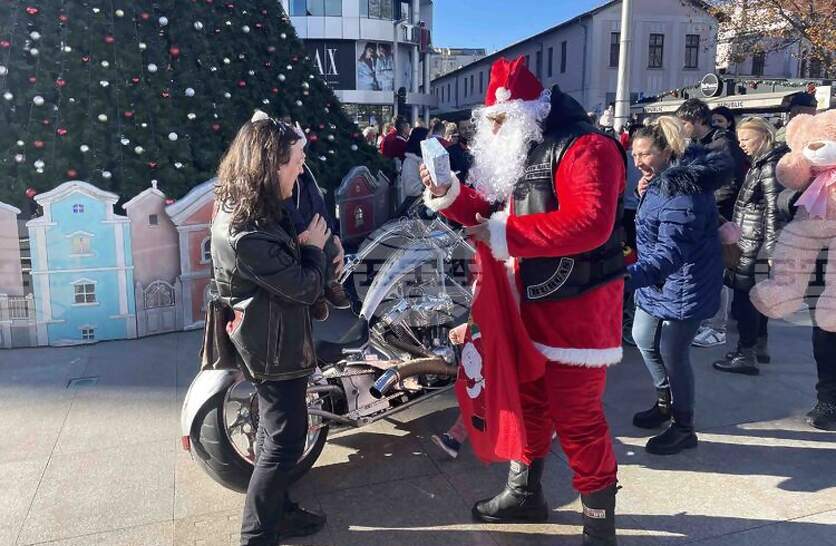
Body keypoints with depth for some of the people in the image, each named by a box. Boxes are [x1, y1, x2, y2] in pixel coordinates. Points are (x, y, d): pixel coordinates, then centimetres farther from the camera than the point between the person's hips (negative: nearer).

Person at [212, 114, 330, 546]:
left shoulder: (244, 210, 1)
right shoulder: (246, 234, -30)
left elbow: (284, 262, 15)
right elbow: (306, 288, -23)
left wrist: (305, 244, -2)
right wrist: (313, 247, -8)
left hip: (271, 339, 10)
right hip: (274, 346, -10)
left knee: (274, 430, 21)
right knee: (286, 439, 3)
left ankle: (277, 511, 38)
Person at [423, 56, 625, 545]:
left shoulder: (585, 148, -16)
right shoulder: (518, 153, 14)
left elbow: (589, 223, -30)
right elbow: (491, 210, 17)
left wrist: (506, 236, -29)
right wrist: (448, 194, -1)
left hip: (577, 306, -9)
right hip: (528, 301, 9)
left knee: (576, 417, -2)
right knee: (527, 401, 20)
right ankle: (525, 494, 39)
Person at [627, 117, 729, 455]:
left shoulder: (682, 193, -28)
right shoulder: (663, 180, 3)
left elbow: (670, 252, -36)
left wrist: (628, 275, -50)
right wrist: (645, 195, -4)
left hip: (683, 285, -10)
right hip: (658, 282, 10)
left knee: (672, 354, 1)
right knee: (643, 338, 19)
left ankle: (683, 429, 21)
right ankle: (665, 402, 41)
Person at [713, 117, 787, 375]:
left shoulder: (769, 166, -15)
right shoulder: (761, 163, 14)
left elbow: (773, 210, -18)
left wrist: (771, 248, -19)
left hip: (753, 245, -10)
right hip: (748, 242, 10)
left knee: (744, 296, -5)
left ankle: (746, 355, 2)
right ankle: (758, 347, 26)